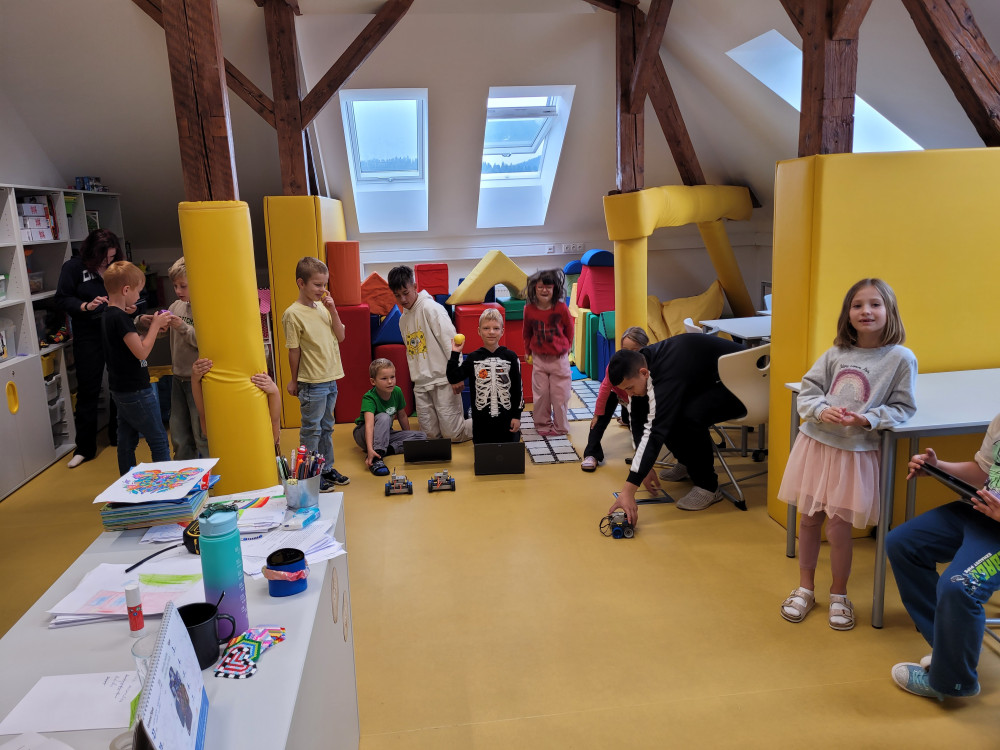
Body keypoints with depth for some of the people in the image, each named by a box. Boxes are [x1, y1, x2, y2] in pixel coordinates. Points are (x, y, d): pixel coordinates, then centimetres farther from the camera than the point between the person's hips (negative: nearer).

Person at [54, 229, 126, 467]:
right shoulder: (74, 267, -6)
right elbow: (62, 299, -5)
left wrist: (129, 307, -6)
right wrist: (86, 306, -20)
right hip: (88, 338, -3)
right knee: (88, 391, 2)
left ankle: (117, 435, 29)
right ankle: (84, 448, 10)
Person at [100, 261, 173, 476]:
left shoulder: (108, 316, 10)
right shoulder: (121, 317, -20)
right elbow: (142, 352, -23)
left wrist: (153, 326, 8)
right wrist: (155, 325, -14)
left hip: (120, 389, 9)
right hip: (136, 390, -9)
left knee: (127, 441, 15)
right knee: (159, 441, -2)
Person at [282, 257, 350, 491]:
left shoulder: (322, 307, 6)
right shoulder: (293, 314, -14)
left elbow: (340, 336, 6)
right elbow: (294, 351, -9)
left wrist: (333, 310, -5)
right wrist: (294, 380, -4)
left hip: (331, 379, 7)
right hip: (312, 383, -7)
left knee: (326, 427, 18)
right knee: (311, 430, 2)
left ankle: (327, 469, 29)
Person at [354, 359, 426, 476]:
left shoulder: (397, 392, -11)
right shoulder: (369, 398, -28)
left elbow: (402, 416, 5)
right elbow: (369, 424, -43)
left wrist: (408, 439, 14)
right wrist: (370, 449, -56)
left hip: (385, 434, 6)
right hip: (363, 435, -6)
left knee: (421, 436, -10)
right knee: (383, 417, -37)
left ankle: (389, 449, -24)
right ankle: (375, 458, -46)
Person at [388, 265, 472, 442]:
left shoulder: (431, 308, -8)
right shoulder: (403, 319, 16)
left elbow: (450, 341, -14)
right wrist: (415, 377, 19)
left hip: (443, 379, -7)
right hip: (421, 383, 7)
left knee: (454, 434, -7)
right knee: (431, 434, 1)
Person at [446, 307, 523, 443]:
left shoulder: (510, 357, -1)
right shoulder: (473, 358, 2)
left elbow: (517, 388, 2)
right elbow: (453, 378, -2)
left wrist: (517, 416, 0)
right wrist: (455, 354, -8)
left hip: (506, 418, -1)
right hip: (481, 420, 1)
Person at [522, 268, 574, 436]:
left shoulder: (561, 308, -10)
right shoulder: (529, 309, -5)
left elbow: (569, 329, 5)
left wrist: (566, 347, 9)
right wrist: (528, 352, 13)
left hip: (559, 358, -1)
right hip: (538, 358, 2)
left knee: (560, 394, 3)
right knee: (540, 394, 6)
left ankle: (560, 427, 18)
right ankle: (542, 424, 24)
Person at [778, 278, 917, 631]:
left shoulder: (901, 358, -7)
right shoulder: (836, 353, 1)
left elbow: (902, 408, -5)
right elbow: (808, 390, 4)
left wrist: (866, 420, -20)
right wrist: (822, 410, -16)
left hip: (855, 452, -3)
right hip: (815, 443, 3)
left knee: (838, 528, 2)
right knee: (808, 521, 12)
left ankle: (838, 594, 28)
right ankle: (805, 588, 32)